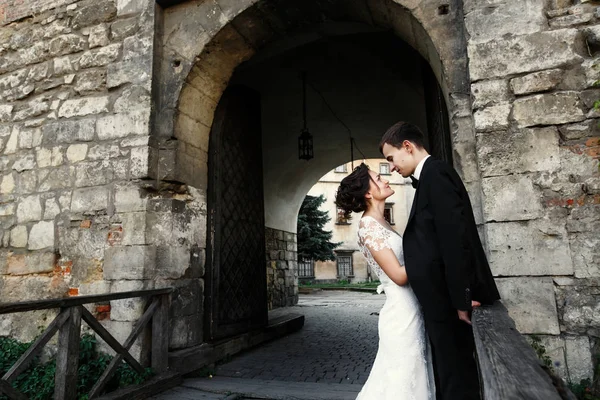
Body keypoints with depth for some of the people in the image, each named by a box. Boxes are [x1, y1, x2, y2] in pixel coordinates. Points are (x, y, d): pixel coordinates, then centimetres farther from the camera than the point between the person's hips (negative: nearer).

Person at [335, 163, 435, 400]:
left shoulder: (380, 223, 13)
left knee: (409, 379, 19)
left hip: (410, 311, 9)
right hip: (402, 313, -9)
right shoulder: (369, 225, -15)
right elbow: (399, 275, -19)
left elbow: (404, 262, 9)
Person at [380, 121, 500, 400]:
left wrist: (462, 298, -21)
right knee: (451, 369, 19)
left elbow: (455, 239, -22)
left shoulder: (435, 172, -15)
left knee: (454, 374, 3)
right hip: (447, 296, 10)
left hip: (449, 298, -10)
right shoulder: (431, 175, 15)